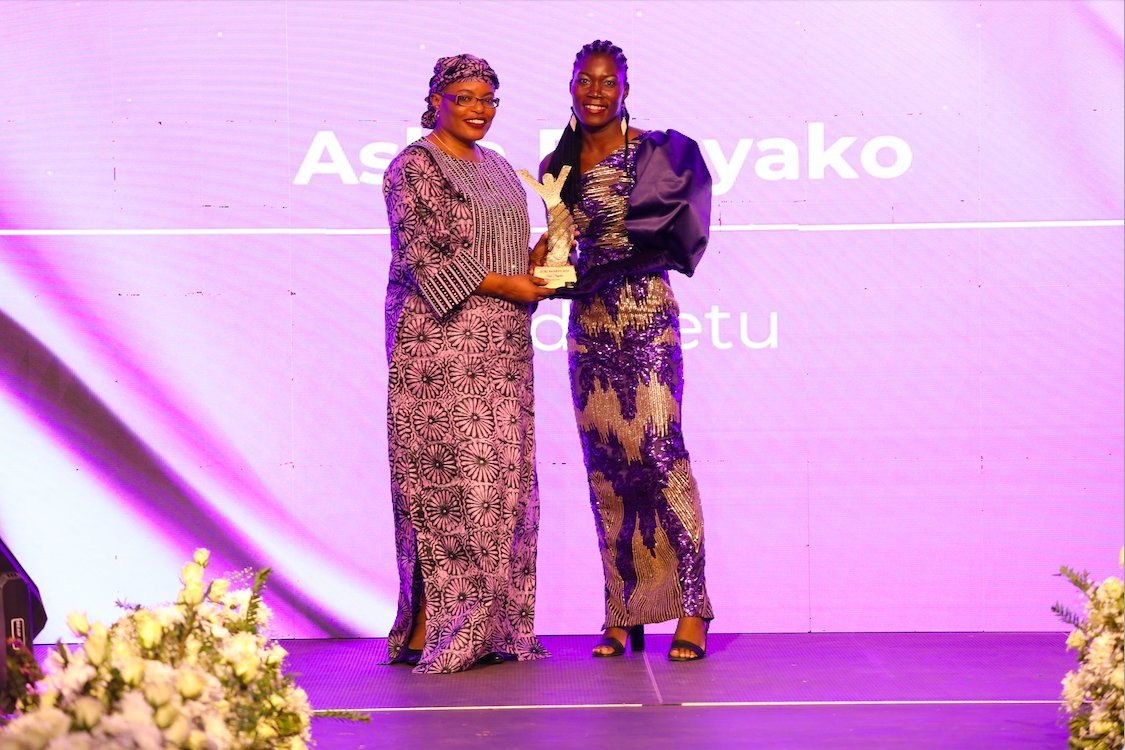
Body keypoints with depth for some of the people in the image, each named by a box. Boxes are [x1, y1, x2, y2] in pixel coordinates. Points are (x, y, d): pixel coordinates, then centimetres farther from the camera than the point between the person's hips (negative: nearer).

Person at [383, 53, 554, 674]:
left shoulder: (496, 168, 20)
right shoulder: (413, 168, -5)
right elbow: (423, 259, -14)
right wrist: (506, 284, -13)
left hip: (500, 345, 8)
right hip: (441, 342, -8)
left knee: (501, 477, 5)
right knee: (447, 476, -11)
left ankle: (490, 629, 10)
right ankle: (426, 631, -7)